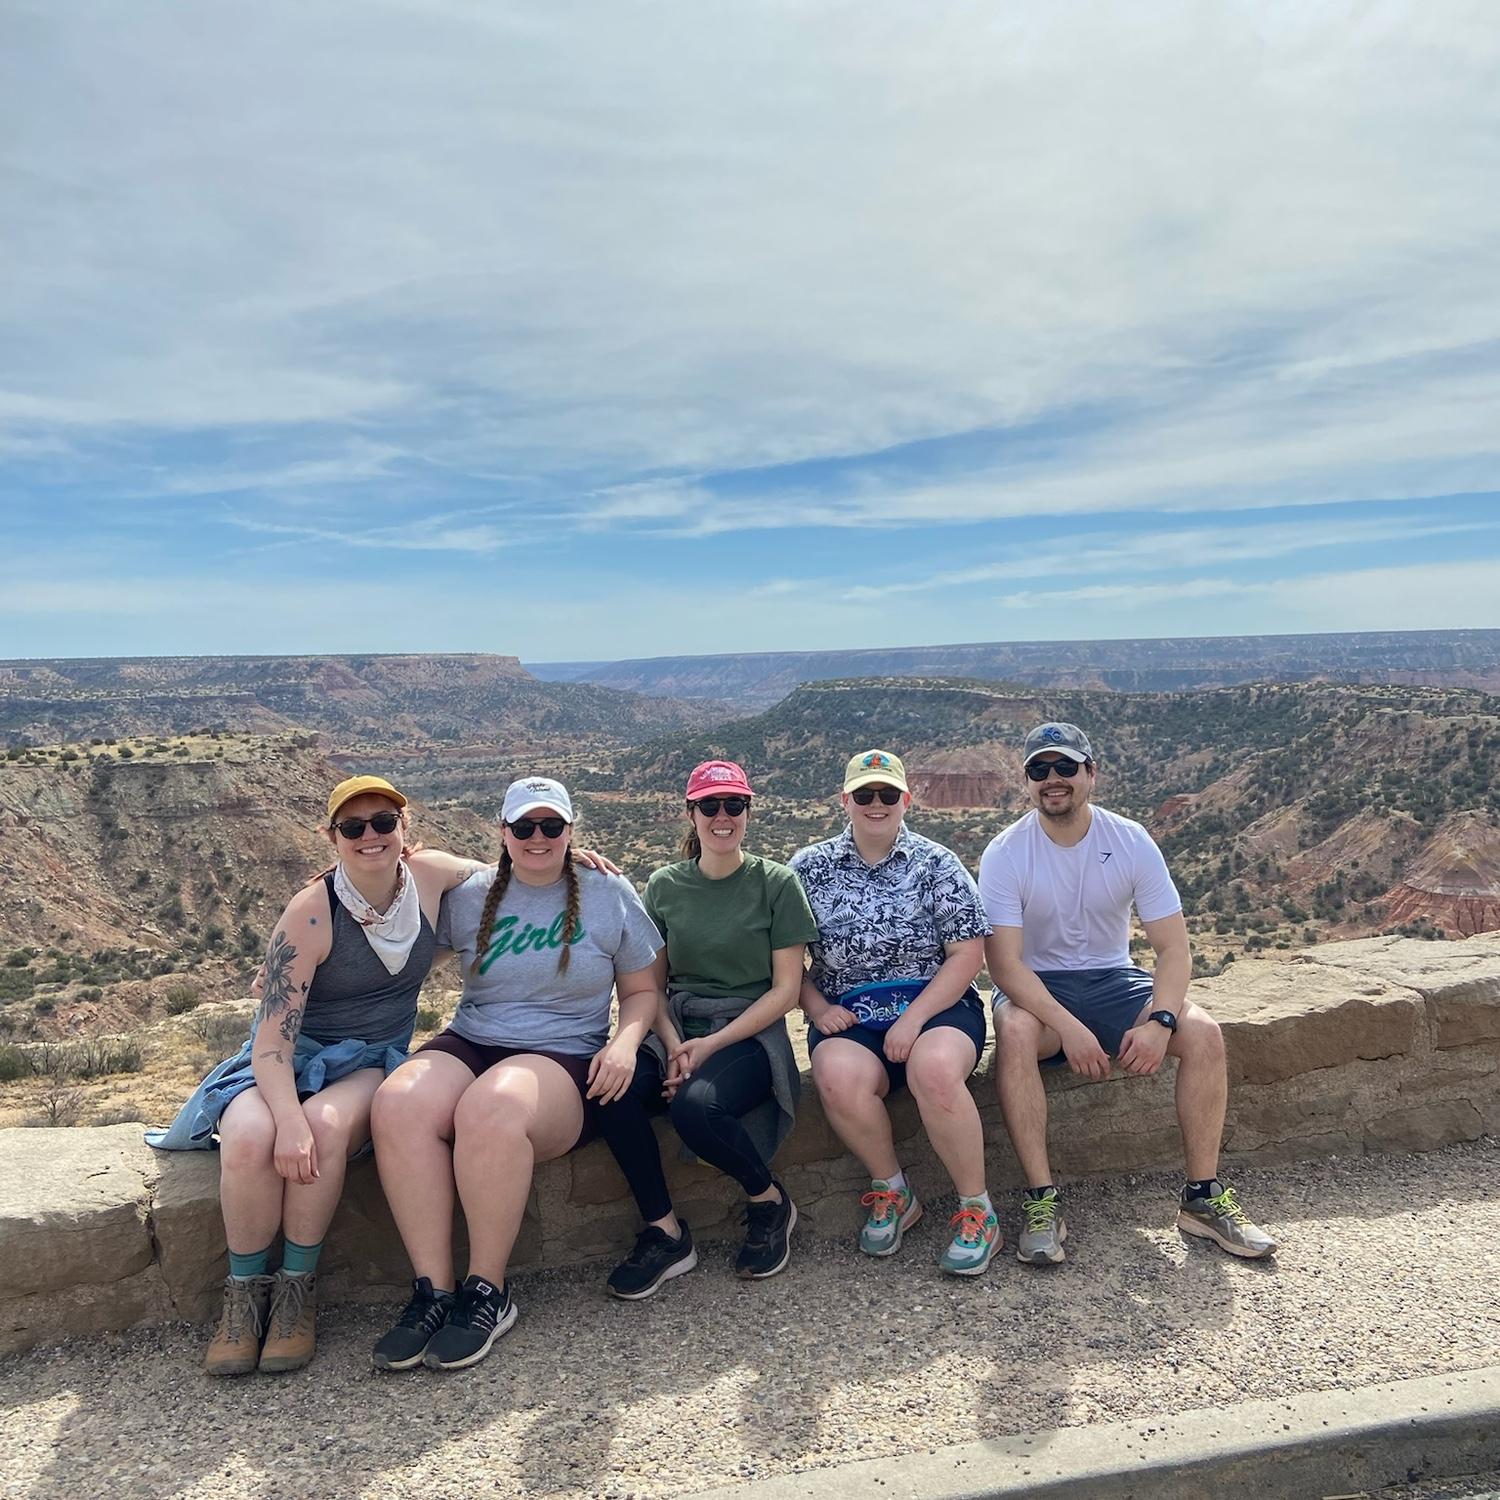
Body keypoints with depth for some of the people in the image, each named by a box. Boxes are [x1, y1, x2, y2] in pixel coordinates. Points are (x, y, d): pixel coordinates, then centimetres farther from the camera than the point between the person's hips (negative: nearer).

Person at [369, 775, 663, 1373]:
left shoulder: (609, 894, 7)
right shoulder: (467, 894, 10)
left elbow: (642, 991, 12)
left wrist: (625, 1042, -7)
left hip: (566, 1057, -3)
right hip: (469, 1044, 3)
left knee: (492, 1107, -36)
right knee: (398, 1104, -29)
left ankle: (488, 1292, -16)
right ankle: (434, 1290, -17)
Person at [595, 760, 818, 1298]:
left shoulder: (776, 883, -1)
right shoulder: (664, 886, 9)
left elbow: (785, 989, -4)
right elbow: (653, 984, 10)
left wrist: (712, 1044, -14)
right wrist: (674, 1044, -10)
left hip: (750, 1032, -3)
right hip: (676, 1028, 4)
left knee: (696, 1103, -34)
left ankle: (769, 1200, -1)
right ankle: (665, 1232, -8)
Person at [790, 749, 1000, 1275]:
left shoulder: (937, 865, 4)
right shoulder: (809, 868, 8)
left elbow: (968, 952, -2)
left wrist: (913, 1020, -13)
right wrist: (817, 1007, -7)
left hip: (937, 1006, -1)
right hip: (849, 1019, 1)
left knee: (935, 1067, -35)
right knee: (838, 1077, -32)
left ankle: (977, 1209, -12)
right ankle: (892, 1191, -4)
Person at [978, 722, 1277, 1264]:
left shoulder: (1131, 842, -8)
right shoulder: (1004, 854, -15)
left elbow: (1173, 946, -8)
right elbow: (1004, 962, -21)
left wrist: (1160, 1020, -26)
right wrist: (1068, 1027, -32)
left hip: (1112, 979, 3)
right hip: (1036, 987, -2)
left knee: (1203, 1031, -22)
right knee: (1014, 1031, -36)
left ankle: (1202, 1197, -6)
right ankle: (1042, 1202, -25)